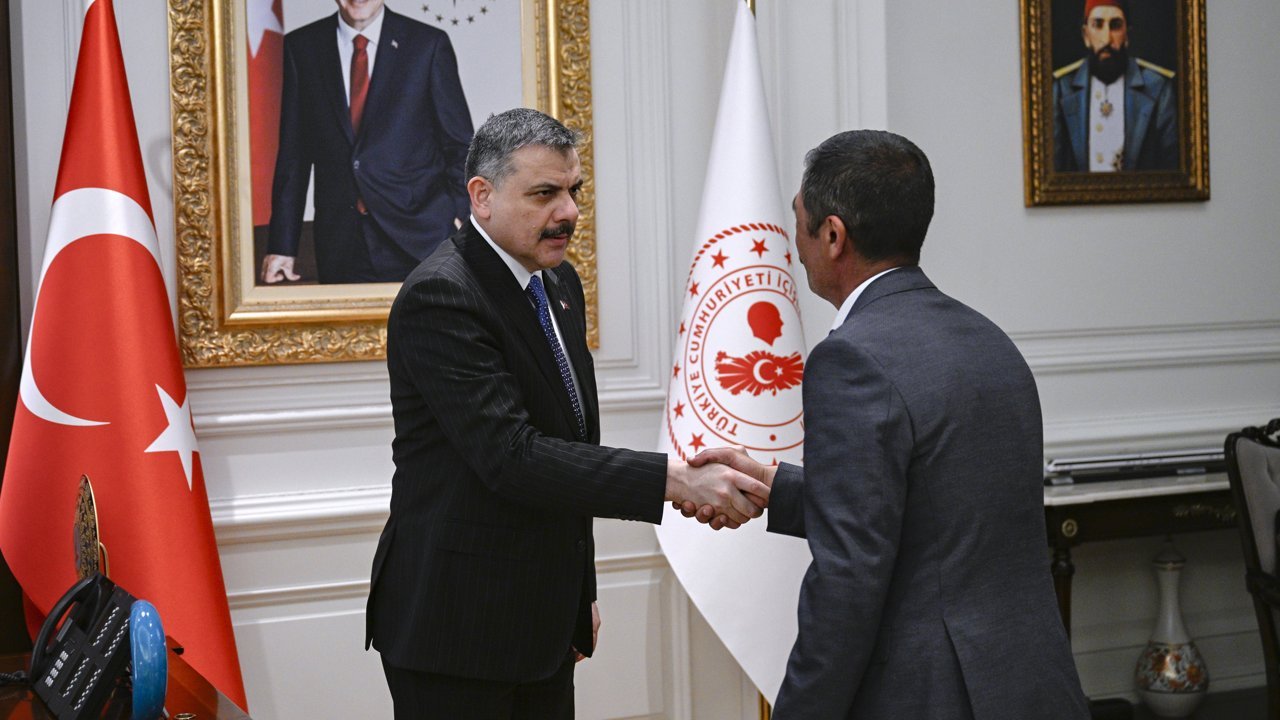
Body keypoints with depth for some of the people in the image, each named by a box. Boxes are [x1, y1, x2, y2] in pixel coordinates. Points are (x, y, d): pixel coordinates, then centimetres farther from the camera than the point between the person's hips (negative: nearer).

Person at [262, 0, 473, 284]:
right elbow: (293, 153, 8)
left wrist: (461, 219, -9)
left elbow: (459, 145, 3)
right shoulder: (301, 46, 7)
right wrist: (282, 245, 4)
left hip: (420, 239, -1)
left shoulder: (429, 44, 2)